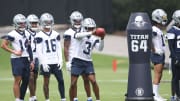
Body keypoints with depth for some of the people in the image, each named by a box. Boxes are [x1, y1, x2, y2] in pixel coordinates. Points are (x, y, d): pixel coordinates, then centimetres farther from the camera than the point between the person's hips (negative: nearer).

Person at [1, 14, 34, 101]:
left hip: (26, 59, 7)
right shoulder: (13, 34, -10)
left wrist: (31, 61, 12)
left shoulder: (26, 34, 13)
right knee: (17, 81, -6)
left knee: (26, 81, 7)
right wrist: (14, 52, -16)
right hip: (17, 60, -7)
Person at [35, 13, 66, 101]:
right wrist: (43, 63, -13)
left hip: (55, 62, 4)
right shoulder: (40, 36, -5)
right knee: (46, 82, 2)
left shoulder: (56, 34, 9)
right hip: (46, 63, -4)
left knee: (61, 80, 0)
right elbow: (39, 51, -7)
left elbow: (59, 48, 11)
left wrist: (60, 60, 1)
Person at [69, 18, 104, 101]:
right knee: (73, 84, 0)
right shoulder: (81, 35, -5)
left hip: (88, 62, 3)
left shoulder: (94, 38, 6)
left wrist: (102, 39, -25)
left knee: (93, 81, -11)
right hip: (77, 61, -3)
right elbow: (78, 35, -31)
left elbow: (100, 48, -8)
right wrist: (91, 33, -41)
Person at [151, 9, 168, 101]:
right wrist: (153, 50, -21)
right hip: (157, 55, -9)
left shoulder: (160, 30, 13)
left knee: (159, 75, 10)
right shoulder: (154, 30, -16)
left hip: (161, 54, 9)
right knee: (157, 75, -9)